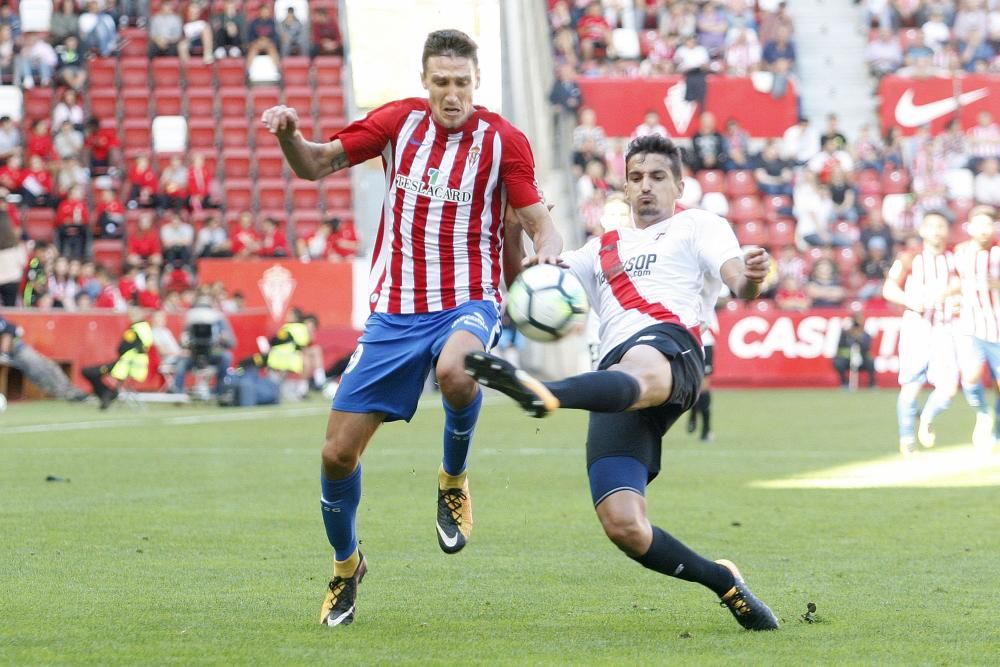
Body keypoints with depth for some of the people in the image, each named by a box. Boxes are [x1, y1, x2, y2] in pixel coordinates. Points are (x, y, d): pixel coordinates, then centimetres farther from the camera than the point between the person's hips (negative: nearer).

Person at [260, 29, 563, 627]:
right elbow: (316, 165, 8)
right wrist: (290, 134, -14)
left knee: (454, 370, -40)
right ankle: (346, 565, 27)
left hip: (466, 303, -3)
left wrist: (548, 255, -27)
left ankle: (454, 482, -9)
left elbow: (539, 222, -3)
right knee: (339, 452, -1)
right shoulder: (399, 121, 2)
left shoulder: (503, 140, -5)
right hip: (395, 310, 3)